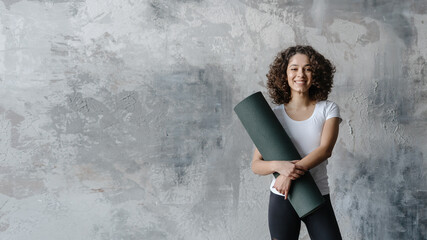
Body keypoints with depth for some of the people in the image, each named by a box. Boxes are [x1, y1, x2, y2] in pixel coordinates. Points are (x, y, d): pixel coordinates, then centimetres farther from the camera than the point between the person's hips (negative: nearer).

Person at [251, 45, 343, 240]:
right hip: (282, 198, 0)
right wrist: (278, 165, -26)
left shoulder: (328, 109, 2)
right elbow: (256, 165, -4)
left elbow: (325, 149, -13)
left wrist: (290, 174, -26)